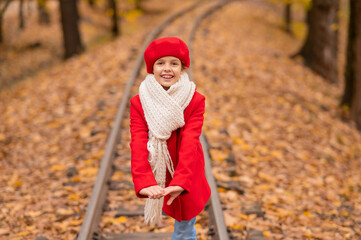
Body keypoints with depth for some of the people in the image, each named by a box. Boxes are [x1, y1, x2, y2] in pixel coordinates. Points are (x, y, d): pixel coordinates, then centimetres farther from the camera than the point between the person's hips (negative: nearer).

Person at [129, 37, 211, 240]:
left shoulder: (195, 101, -15)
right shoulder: (140, 103, -12)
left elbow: (189, 143, -27)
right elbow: (139, 145, -24)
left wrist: (180, 182, -42)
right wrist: (144, 183, -41)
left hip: (186, 181, -1)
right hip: (159, 177, 1)